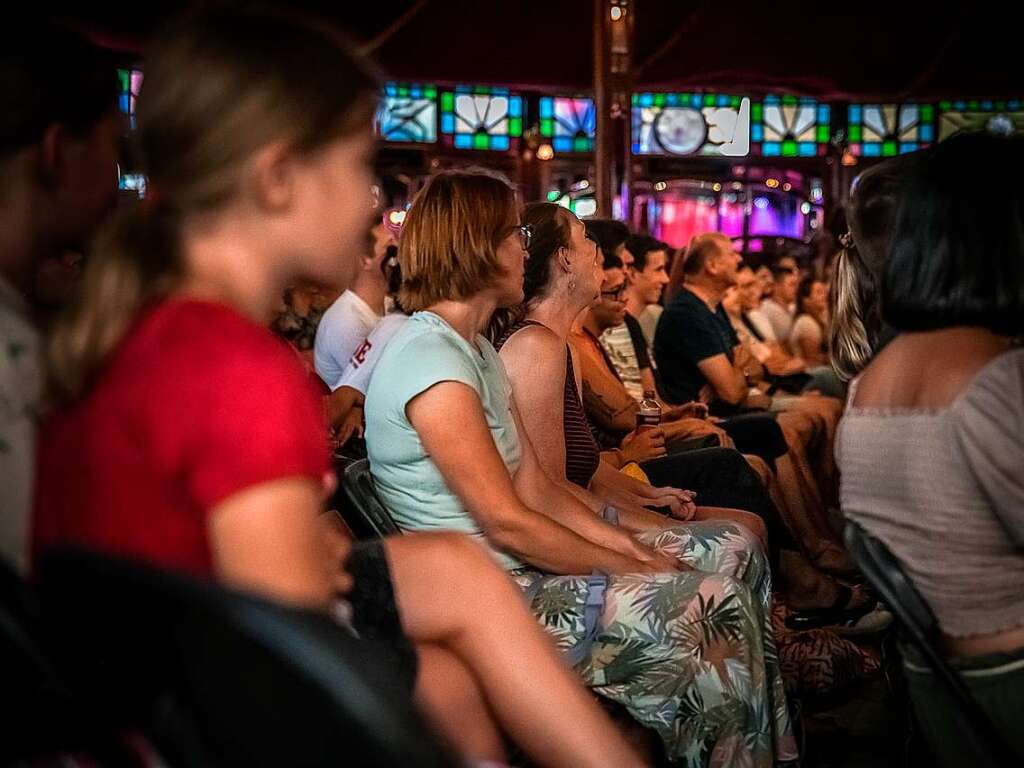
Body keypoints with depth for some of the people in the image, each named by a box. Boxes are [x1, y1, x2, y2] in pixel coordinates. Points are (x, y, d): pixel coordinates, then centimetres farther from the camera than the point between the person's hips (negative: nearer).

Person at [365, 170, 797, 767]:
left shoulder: (477, 349, 13)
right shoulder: (432, 362, -19)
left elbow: (538, 488, 9)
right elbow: (509, 523, -21)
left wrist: (632, 548, -2)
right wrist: (633, 569, -12)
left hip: (511, 565, 10)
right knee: (718, 609, -15)